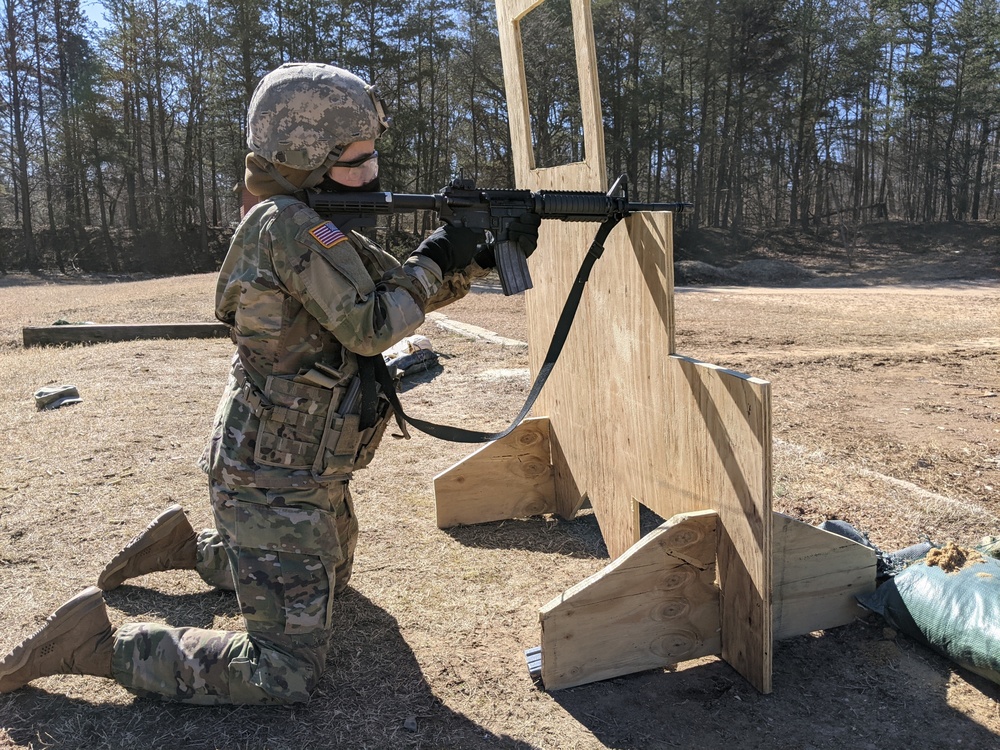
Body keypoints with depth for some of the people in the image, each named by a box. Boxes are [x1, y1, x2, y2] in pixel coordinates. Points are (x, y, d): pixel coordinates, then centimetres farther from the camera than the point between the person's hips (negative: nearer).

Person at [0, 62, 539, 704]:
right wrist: (435, 260, -13)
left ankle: (189, 544, 38)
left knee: (332, 577, 34)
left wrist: (486, 256, 1)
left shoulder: (317, 227, 8)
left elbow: (401, 287, 12)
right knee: (288, 675, -5)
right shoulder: (292, 226, -21)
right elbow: (372, 325, -26)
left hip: (310, 474, 10)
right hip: (277, 489, -10)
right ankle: (99, 640, 2)